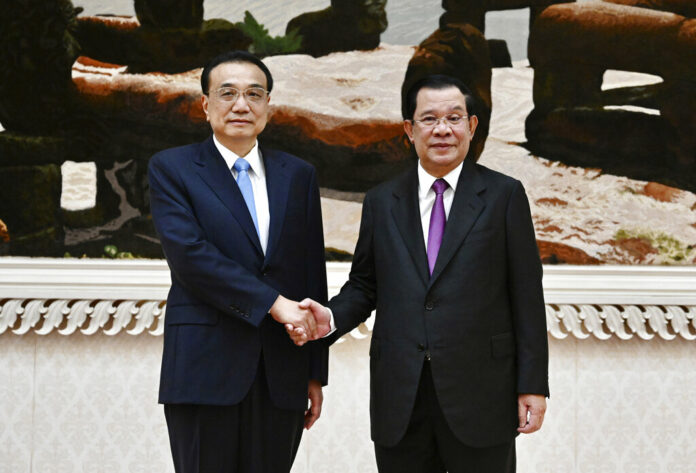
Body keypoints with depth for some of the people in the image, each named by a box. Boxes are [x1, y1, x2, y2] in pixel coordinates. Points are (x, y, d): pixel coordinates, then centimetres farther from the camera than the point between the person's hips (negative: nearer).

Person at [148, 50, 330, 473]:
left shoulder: (298, 175, 12)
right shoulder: (171, 168, 3)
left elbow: (314, 278, 12)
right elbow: (189, 254, -12)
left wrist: (316, 373, 9)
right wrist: (272, 302, -16)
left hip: (282, 376, 3)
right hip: (205, 372, -3)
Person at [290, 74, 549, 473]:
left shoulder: (504, 195, 2)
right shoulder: (381, 202, 10)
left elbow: (526, 294, -1)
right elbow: (364, 286, 14)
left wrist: (533, 384, -5)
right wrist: (331, 317, -8)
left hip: (479, 394, -2)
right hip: (399, 400, 2)